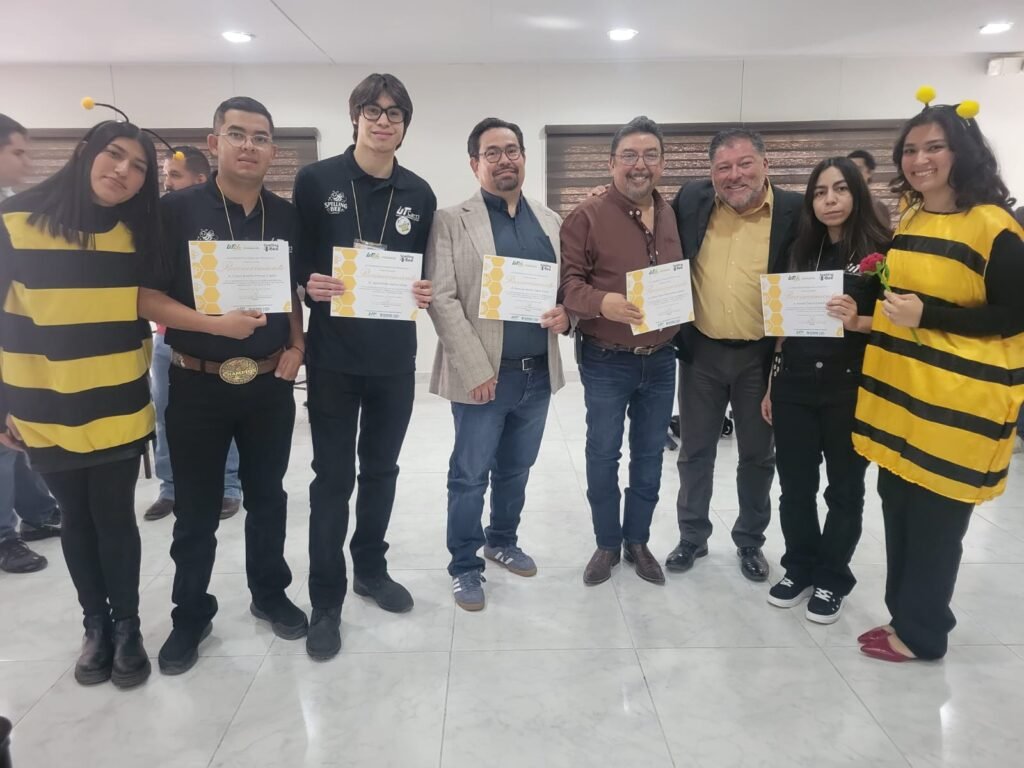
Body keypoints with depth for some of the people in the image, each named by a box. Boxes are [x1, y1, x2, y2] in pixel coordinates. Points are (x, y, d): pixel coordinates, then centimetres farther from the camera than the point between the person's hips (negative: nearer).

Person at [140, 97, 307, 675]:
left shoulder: (287, 217, 3)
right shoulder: (177, 210, -7)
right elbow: (146, 296, -9)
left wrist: (296, 347, -1)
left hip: (270, 383, 3)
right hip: (198, 384, -2)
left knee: (268, 498, 16)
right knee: (197, 511, 10)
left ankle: (270, 595, 34)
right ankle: (191, 616, 28)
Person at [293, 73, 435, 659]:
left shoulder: (419, 195, 7)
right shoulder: (316, 182, -3)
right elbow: (294, 261, 1)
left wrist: (426, 292, -9)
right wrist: (308, 286, -20)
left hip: (395, 357, 3)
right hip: (333, 355, -3)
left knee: (382, 469, 16)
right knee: (334, 477, 4)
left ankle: (372, 568, 35)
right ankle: (326, 601, 17)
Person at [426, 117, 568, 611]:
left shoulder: (551, 221, 10)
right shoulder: (452, 221, -5)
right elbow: (442, 299, -12)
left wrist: (566, 313, -8)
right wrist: (477, 368, -18)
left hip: (539, 371, 5)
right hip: (482, 374, -4)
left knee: (516, 468, 19)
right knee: (470, 475, 6)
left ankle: (503, 541, 39)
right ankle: (464, 565, 23)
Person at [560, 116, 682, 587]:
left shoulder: (674, 215, 8)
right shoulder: (587, 216, -8)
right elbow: (567, 281, -13)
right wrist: (602, 302, -29)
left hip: (660, 360, 5)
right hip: (606, 362, -4)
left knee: (650, 455, 13)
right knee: (603, 455, 6)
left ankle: (638, 540, 31)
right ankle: (607, 543, 25)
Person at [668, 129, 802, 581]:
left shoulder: (795, 211, -8)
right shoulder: (691, 201, -1)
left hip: (762, 355, -1)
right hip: (701, 350, 2)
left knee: (757, 455, 13)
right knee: (695, 451, 13)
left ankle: (750, 540, 33)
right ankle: (692, 536, 31)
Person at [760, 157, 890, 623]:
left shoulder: (881, 250, -5)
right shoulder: (801, 252, 10)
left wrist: (857, 321, -24)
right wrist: (771, 385, 12)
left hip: (850, 388, -4)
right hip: (795, 386, 4)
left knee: (844, 487, 10)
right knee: (795, 485, 10)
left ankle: (832, 579, 25)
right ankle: (800, 568, 28)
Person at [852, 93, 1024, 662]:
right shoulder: (909, 222, 13)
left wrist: (927, 315, -20)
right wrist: (868, 316, 7)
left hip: (956, 404, -7)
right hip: (899, 394, 7)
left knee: (934, 521, 3)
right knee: (897, 512, 13)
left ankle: (920, 632, 21)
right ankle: (903, 615, 30)